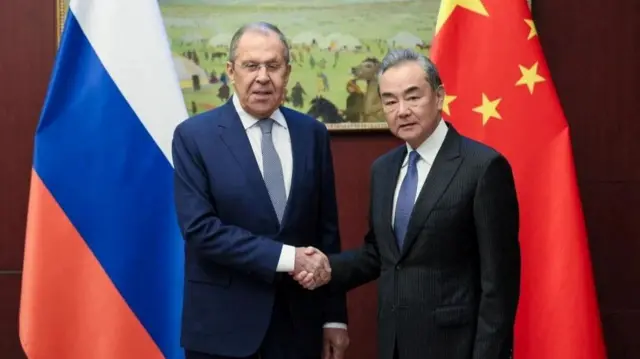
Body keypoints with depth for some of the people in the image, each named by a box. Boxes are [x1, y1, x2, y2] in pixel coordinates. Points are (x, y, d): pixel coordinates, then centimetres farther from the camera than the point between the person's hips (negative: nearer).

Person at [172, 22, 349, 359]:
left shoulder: (312, 133, 4)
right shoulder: (194, 135, -7)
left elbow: (327, 229, 6)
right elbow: (199, 227, -15)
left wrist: (334, 316, 5)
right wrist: (285, 257, -19)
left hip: (298, 320, 3)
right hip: (222, 323, -3)